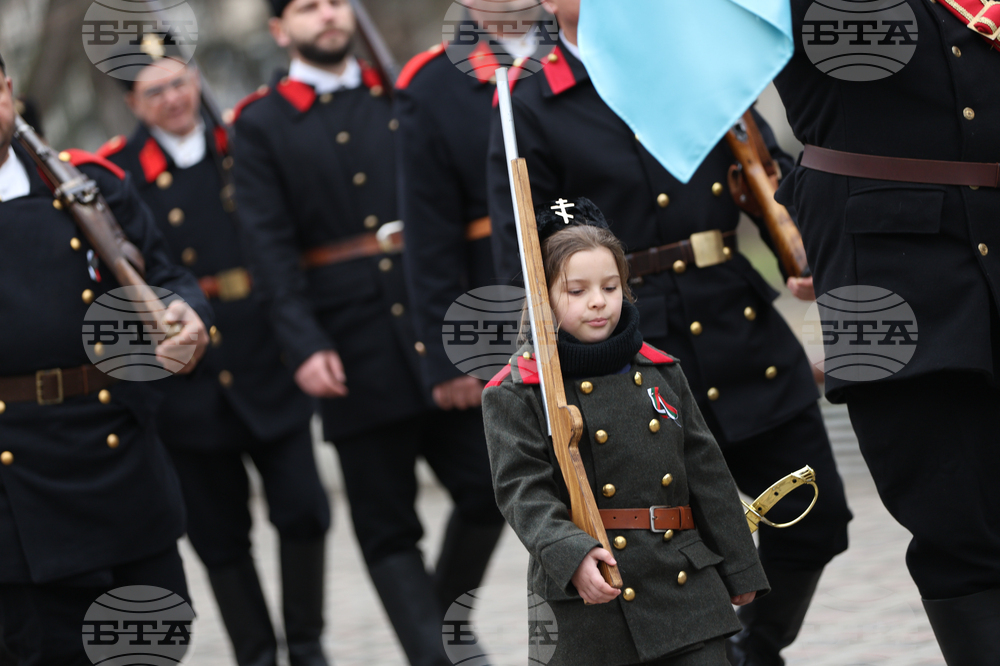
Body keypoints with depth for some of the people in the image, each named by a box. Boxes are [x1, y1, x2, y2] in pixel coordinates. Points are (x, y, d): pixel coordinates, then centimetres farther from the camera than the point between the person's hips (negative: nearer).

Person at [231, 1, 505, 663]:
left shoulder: (401, 98, 12)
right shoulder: (262, 125, 2)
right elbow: (271, 247, -5)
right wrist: (304, 346, -16)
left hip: (439, 331, 3)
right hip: (353, 353, -3)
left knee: (487, 490, 4)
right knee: (387, 529, 0)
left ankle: (446, 612, 28)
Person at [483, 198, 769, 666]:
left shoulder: (662, 372, 11)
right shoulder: (515, 393, -2)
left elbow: (707, 474, 15)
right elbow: (522, 490, -13)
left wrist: (741, 571, 16)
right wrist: (572, 554, -30)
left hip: (688, 593, 3)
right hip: (588, 608, -3)